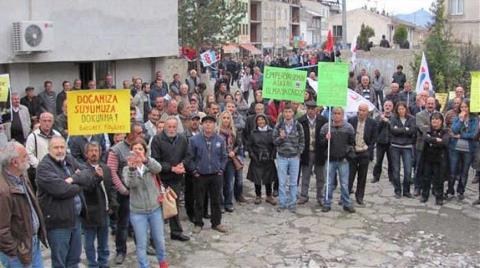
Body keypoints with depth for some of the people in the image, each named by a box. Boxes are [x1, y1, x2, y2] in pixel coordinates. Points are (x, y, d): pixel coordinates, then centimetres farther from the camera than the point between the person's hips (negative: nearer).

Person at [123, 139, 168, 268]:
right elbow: (130, 184, -25)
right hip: (137, 212, -1)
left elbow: (158, 168, -29)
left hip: (155, 209, 1)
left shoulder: (150, 163, -5)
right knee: (141, 244, 6)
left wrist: (145, 160, -49)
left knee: (159, 239, 18)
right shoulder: (127, 168, -6)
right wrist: (132, 168, -45)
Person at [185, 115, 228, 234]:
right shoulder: (194, 140, -6)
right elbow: (189, 157, 0)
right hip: (199, 175, -2)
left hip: (216, 175, 2)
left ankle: (216, 223, 23)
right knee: (199, 201, 7)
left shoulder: (220, 140, 0)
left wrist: (221, 169, 1)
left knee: (216, 200, 11)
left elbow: (224, 157, 8)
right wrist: (194, 170, -4)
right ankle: (198, 223, 20)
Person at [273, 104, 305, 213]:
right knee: (282, 182, 4)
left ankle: (292, 204, 15)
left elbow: (302, 141, 6)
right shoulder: (278, 125, -1)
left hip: (294, 157, 0)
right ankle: (283, 203, 13)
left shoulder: (298, 126, -1)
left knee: (293, 182, 7)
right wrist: (280, 138, -21)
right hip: (282, 157, 0)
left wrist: (299, 153, -2)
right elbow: (274, 141, -1)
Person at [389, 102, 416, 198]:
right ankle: (397, 191, 14)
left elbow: (413, 131, -10)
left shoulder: (411, 119, 3)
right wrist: (405, 129, -10)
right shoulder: (393, 118, 3)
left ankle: (406, 191, 11)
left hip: (407, 147, 0)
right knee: (396, 170, 3)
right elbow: (392, 130, -11)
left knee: (408, 170, -4)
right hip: (395, 147, 0)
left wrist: (399, 130, -10)